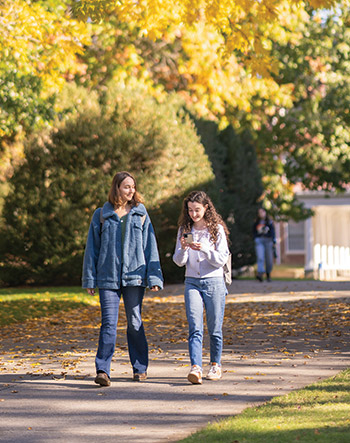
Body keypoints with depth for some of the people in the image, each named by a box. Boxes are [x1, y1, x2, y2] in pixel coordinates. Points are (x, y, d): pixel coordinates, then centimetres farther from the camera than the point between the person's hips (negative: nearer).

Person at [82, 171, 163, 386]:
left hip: (134, 276, 1)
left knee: (135, 323, 6)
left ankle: (140, 368, 19)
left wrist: (154, 277, 1)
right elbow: (92, 248, 9)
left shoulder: (140, 214, 9)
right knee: (109, 323, -9)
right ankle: (103, 370, -13)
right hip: (108, 277, -1)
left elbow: (150, 246, 8)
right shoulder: (101, 215, 6)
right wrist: (90, 279, 5)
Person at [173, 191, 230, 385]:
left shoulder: (217, 229, 0)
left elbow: (222, 259, -5)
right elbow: (179, 261, 8)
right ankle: (195, 368, -23)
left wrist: (204, 249, -20)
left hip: (214, 281, -2)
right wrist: (183, 248, -12)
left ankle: (215, 365, 23)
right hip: (192, 282, 2)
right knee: (195, 328, -12)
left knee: (215, 328, 5)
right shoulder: (184, 230, 9)